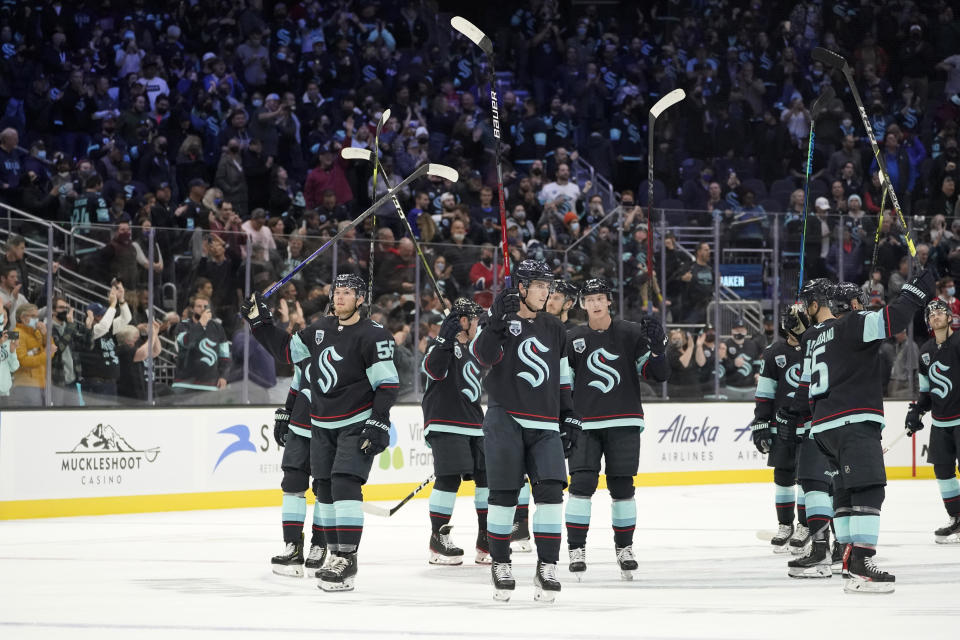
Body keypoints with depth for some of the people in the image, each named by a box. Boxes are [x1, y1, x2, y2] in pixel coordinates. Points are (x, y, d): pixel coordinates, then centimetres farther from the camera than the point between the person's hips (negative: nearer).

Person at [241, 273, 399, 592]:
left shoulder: (373, 336, -13)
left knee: (345, 485, -18)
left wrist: (379, 423, -22)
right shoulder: (321, 329, 8)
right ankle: (337, 554, 20)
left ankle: (347, 560, -19)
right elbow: (287, 351, 20)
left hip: (356, 424, -7)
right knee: (324, 490, 9)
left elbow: (387, 383, -15)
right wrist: (261, 323, 14)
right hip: (322, 425, 8)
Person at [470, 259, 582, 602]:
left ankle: (547, 566, -6)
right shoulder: (501, 318, 2)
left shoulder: (554, 329, 17)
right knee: (504, 493, -4)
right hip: (505, 419, -4)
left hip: (545, 425, 4)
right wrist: (498, 320, -29)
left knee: (550, 490, -9)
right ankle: (500, 563, 8)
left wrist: (569, 416, 17)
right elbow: (484, 354, -17)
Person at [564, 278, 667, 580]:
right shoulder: (572, 339, 6)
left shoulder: (631, 333, 2)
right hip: (585, 425, 0)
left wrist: (656, 347, -17)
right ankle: (576, 549, -3)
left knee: (622, 487, 2)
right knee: (582, 484, -10)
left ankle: (624, 548, 16)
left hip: (624, 424, 0)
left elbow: (658, 375, 0)